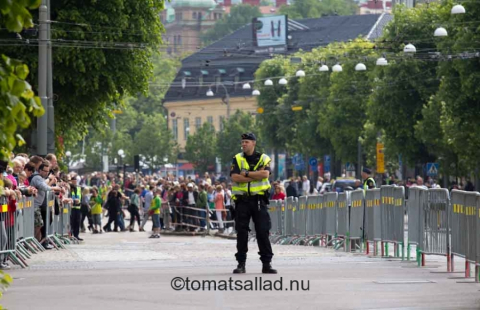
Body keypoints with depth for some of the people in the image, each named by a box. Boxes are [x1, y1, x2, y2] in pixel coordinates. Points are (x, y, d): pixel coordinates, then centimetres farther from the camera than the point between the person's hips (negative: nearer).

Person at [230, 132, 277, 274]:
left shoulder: (263, 158, 6)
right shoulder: (237, 159, 7)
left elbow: (265, 174, -13)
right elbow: (234, 177, -9)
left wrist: (246, 174, -11)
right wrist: (256, 175, -11)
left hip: (258, 200, -1)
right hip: (242, 200, 1)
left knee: (263, 232, -3)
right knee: (241, 232, 0)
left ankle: (267, 263, 1)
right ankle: (241, 264, 5)